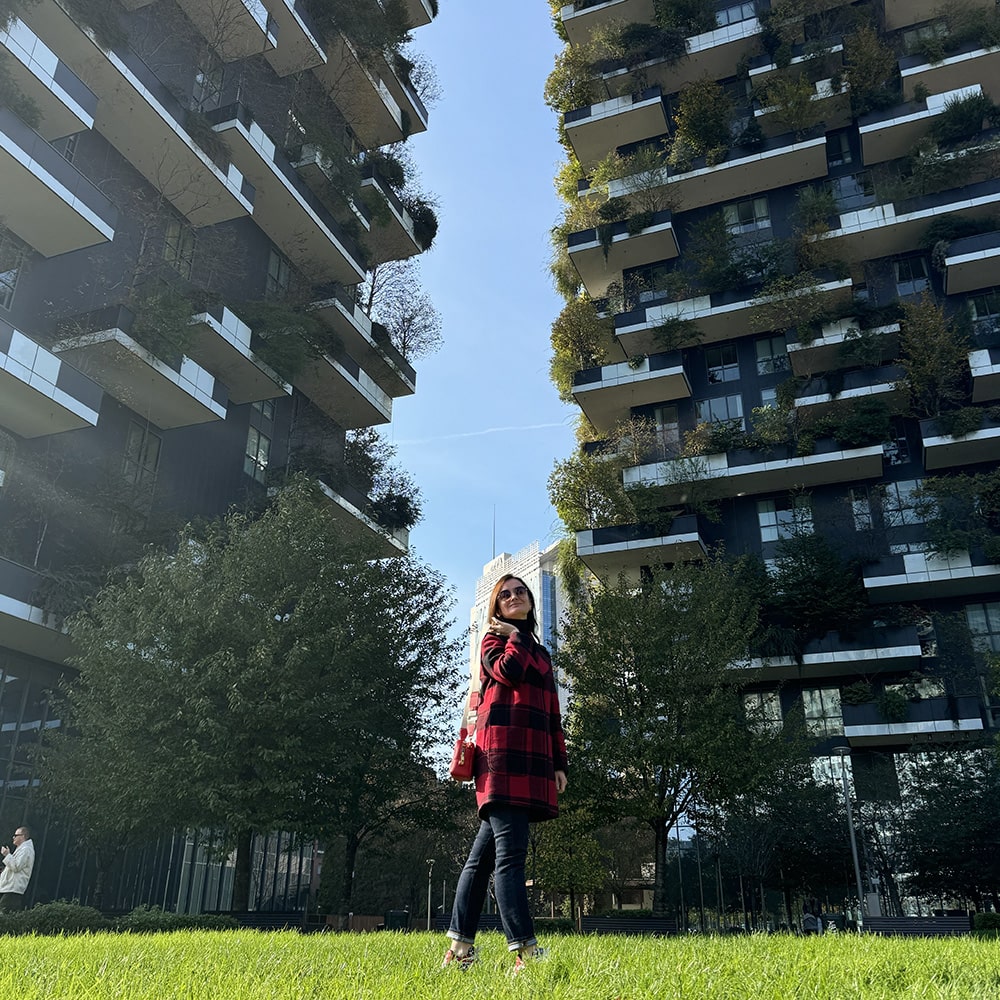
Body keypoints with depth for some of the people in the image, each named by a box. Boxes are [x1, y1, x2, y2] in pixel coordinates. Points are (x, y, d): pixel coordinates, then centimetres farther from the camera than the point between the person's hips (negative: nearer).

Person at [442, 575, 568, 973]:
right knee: (510, 853, -13)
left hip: (532, 760, 7)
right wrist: (517, 636, 3)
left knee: (484, 854, 7)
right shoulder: (495, 639, 9)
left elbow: (552, 714, 23)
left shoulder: (540, 653, 27)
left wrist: (559, 763, 15)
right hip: (502, 755, -7)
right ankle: (525, 953, -18)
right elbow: (508, 671, -15)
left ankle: (459, 950, 11)